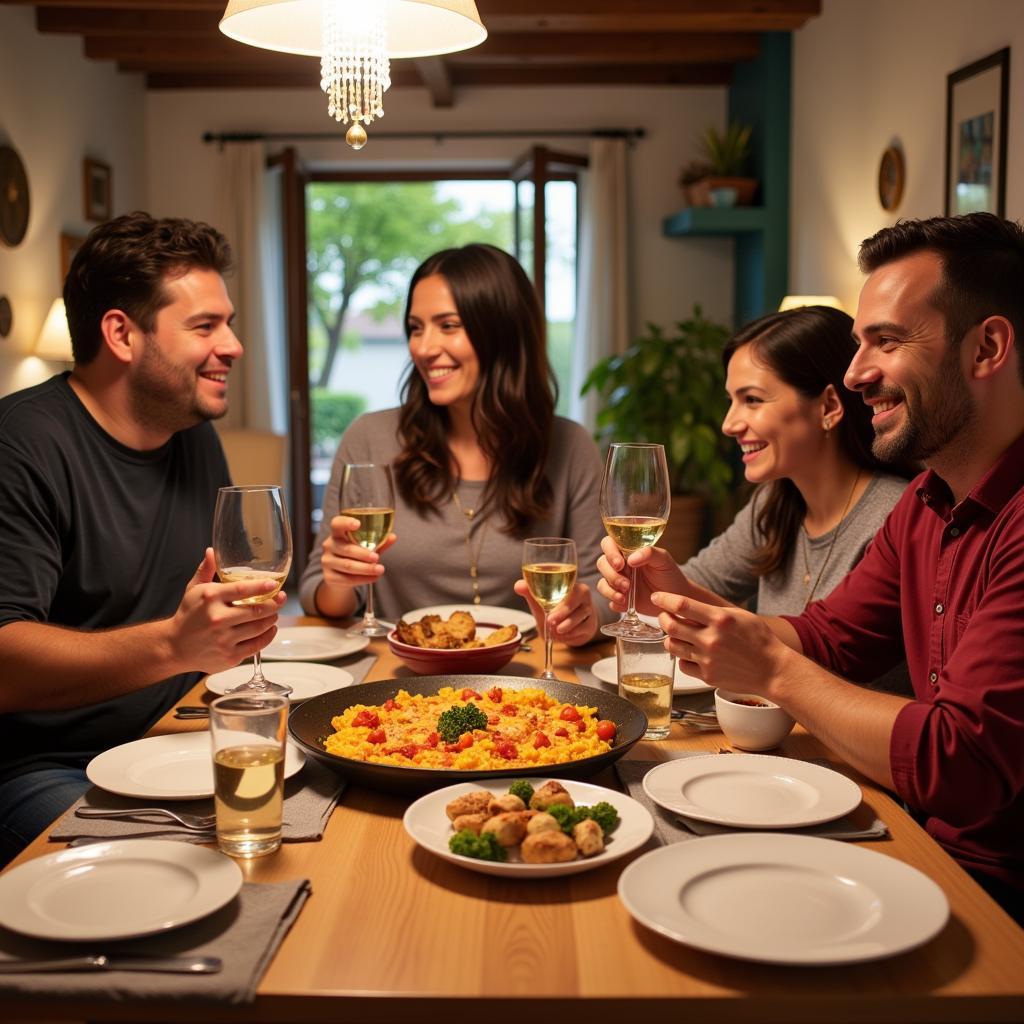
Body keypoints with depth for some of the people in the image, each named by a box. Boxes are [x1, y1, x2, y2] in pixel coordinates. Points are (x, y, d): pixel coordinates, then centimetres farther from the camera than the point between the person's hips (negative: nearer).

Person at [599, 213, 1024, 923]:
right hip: (936, 847, 7)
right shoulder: (928, 504, 8)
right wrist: (683, 598, -4)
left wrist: (773, 670, -18)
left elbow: (962, 770, -29)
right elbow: (828, 640, 12)